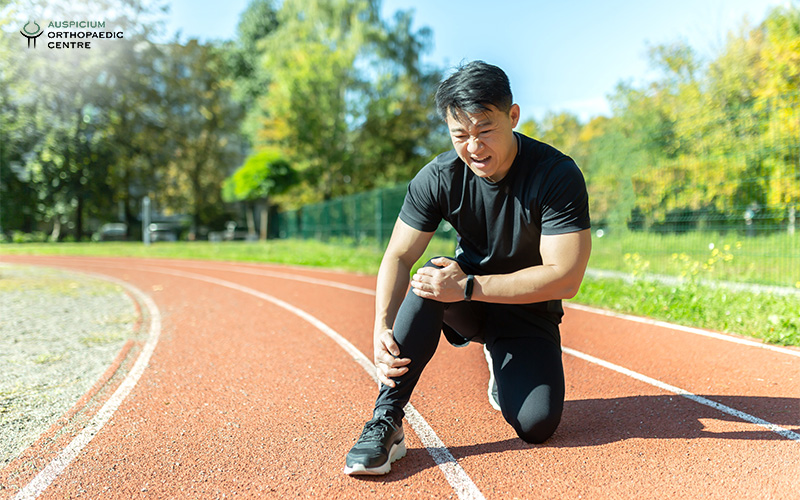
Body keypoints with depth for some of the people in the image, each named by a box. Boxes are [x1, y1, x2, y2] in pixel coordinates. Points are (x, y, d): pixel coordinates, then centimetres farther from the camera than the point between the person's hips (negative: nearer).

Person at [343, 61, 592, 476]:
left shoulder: (558, 175, -23)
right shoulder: (438, 178, -15)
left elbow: (564, 279, -28)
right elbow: (398, 256, -14)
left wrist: (468, 287, -35)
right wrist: (382, 327, -31)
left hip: (529, 308, -1)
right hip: (469, 302, 2)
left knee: (537, 425, -19)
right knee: (430, 278, -33)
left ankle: (504, 371, 18)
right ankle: (387, 419, -24)